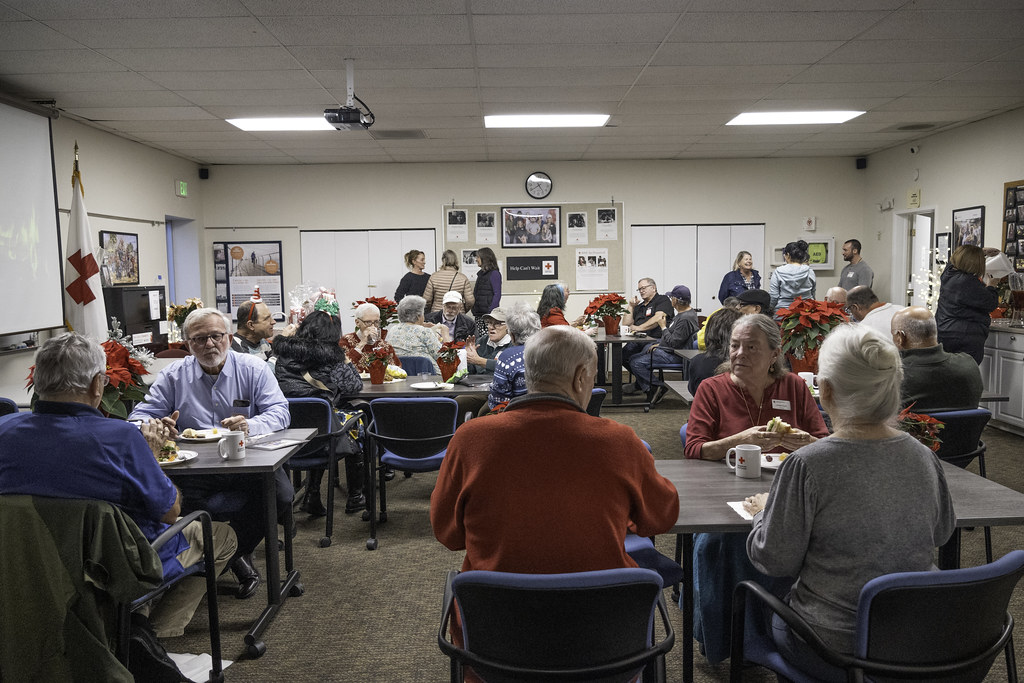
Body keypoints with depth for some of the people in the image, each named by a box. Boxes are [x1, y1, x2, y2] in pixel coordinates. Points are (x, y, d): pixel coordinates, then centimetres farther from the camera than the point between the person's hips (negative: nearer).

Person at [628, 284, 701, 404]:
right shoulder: (682, 313, 12)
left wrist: (663, 327, -12)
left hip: (674, 355, -11)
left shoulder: (686, 318, -23)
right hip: (666, 348, 11)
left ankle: (658, 387, -11)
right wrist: (659, 344, 13)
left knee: (636, 362, -18)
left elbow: (673, 343, -24)